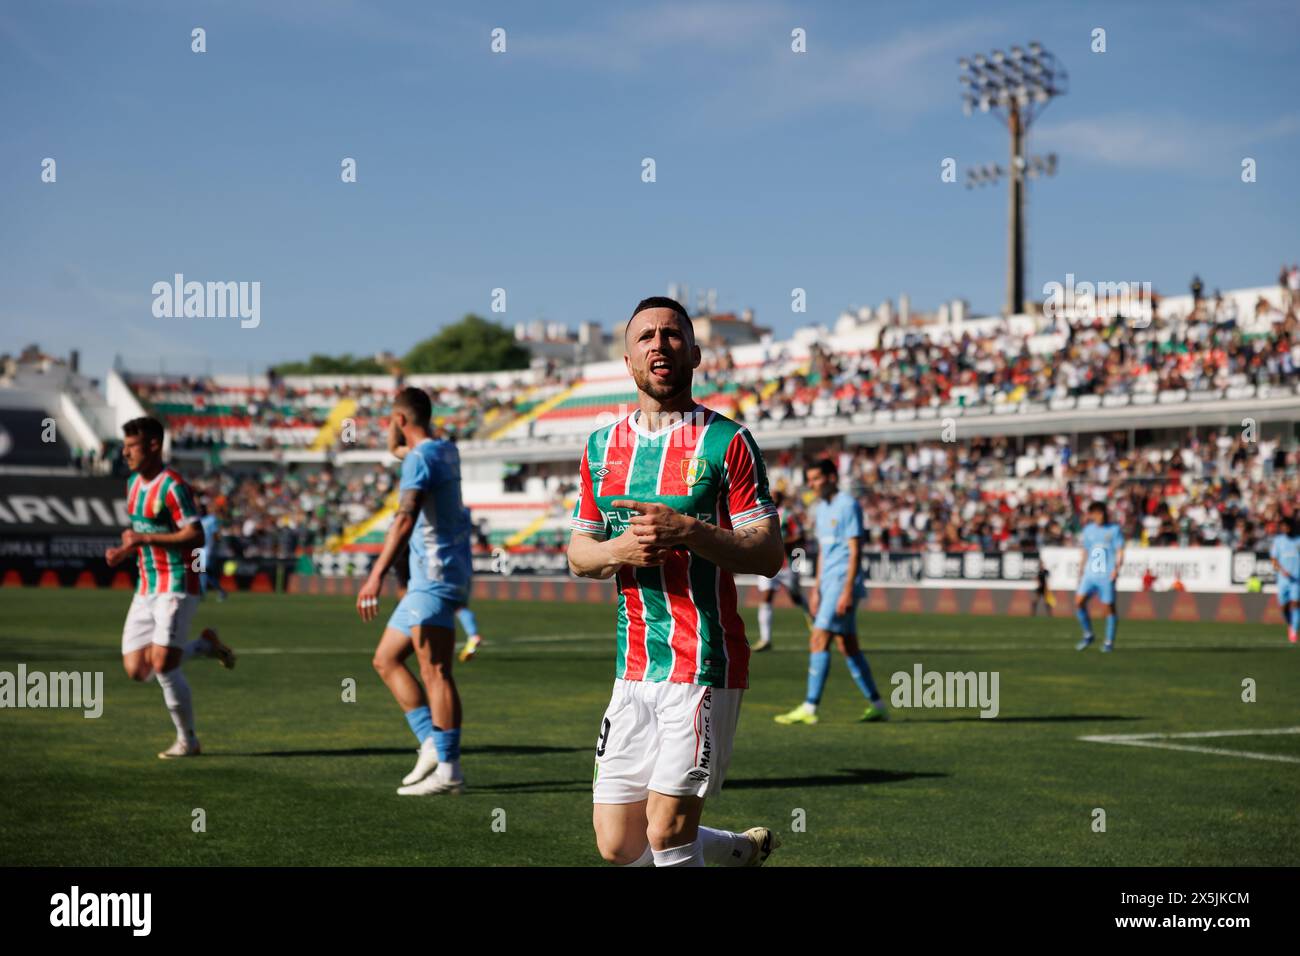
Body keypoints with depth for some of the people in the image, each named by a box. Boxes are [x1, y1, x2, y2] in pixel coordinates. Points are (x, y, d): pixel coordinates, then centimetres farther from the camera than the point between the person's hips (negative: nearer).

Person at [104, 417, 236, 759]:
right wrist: (125, 551, 7)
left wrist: (144, 539, -22)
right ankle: (206, 645, 22)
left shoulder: (172, 485, -15)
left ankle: (187, 741, 3)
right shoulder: (134, 483, 13)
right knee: (136, 670, 1)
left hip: (176, 586, -9)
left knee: (162, 665, -15)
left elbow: (195, 536, -22)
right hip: (146, 588, 9)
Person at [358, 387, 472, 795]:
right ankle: (431, 746, 6)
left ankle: (447, 770, -9)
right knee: (386, 659, 12)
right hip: (426, 581, 10)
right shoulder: (446, 452, 16)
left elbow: (405, 519, -27)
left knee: (435, 672, -10)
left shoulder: (420, 457, -13)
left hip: (435, 579, -10)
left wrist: (377, 575, -35)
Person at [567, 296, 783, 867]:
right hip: (634, 669, 6)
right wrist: (616, 550, -6)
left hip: (705, 668, -6)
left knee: (667, 831, -10)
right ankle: (742, 851, 30)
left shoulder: (726, 442, -4)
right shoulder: (602, 447, 12)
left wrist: (687, 531, -22)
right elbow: (577, 555, 16)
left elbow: (769, 554, -8)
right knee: (617, 844, 7)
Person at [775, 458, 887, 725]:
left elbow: (855, 551, -15)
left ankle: (809, 708, -14)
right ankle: (877, 705, 15)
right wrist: (816, 589, 19)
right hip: (828, 584, 9)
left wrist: (847, 591, -21)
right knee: (848, 646, 9)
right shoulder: (821, 509, 17)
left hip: (843, 583, -9)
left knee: (819, 641, -13)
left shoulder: (848, 505, -10)